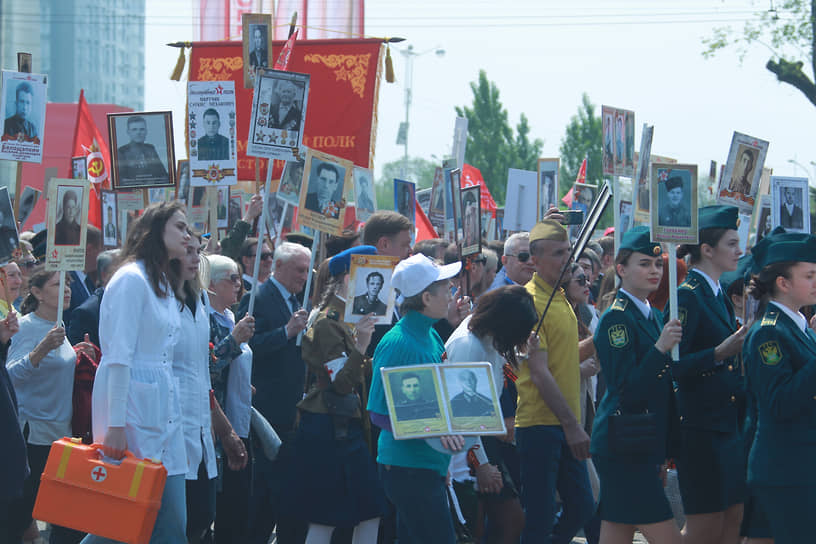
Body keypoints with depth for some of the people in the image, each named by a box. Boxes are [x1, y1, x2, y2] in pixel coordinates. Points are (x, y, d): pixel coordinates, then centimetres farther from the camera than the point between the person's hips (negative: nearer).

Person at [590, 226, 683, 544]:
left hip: (644, 447, 9)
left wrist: (662, 454, 21)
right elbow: (624, 390, -19)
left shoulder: (653, 316, 16)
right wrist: (661, 348, -27)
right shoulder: (616, 318, -11)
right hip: (623, 448, -9)